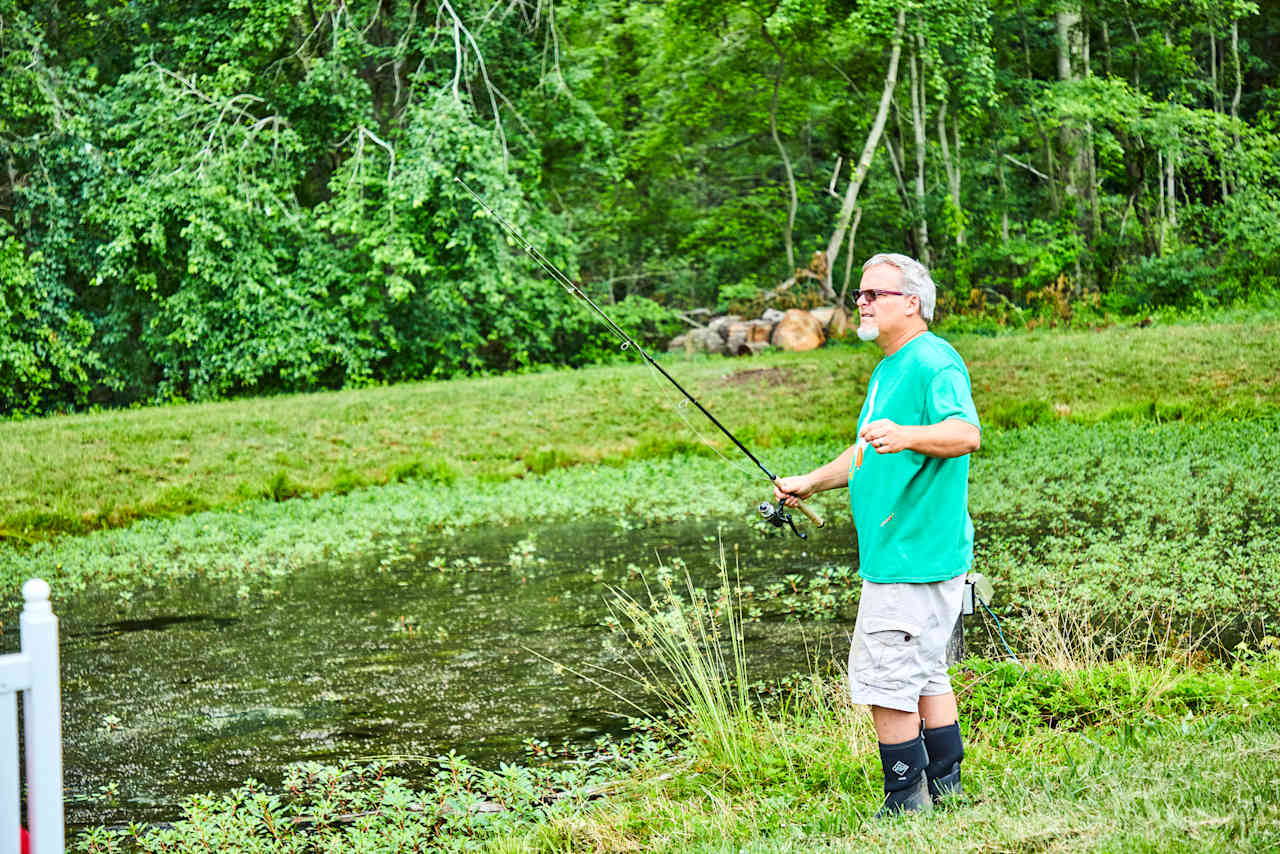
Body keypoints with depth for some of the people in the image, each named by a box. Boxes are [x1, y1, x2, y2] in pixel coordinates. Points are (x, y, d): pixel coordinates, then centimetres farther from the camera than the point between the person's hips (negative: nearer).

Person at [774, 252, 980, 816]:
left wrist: (905, 435, -46)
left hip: (913, 557, -11)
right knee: (925, 674, 15)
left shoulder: (933, 363, -15)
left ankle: (907, 803, 0)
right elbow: (865, 453, 31)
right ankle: (944, 790, 23)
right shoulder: (889, 368, 19)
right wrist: (811, 483, 26)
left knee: (884, 682, -8)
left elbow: (966, 433, -31)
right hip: (896, 554, 11)